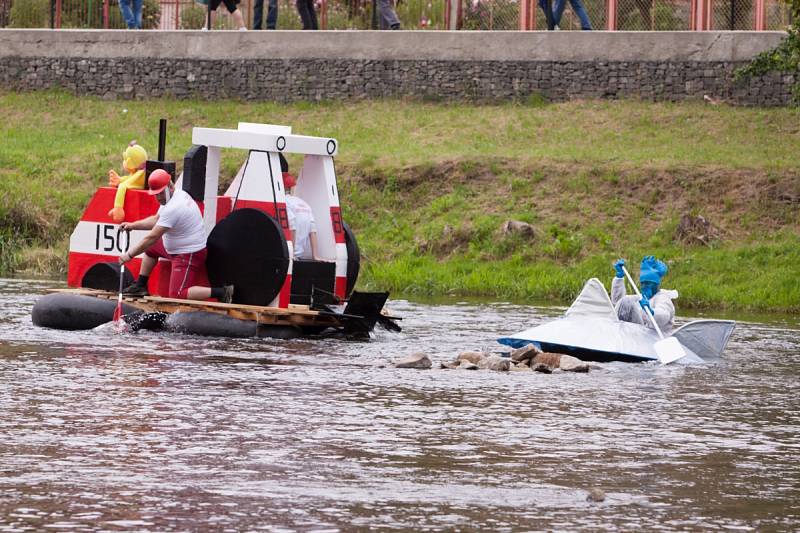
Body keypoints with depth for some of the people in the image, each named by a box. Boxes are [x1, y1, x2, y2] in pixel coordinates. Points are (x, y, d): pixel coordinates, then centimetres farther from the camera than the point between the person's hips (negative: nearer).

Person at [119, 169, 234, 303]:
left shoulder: (173, 208, -28)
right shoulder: (179, 195, 4)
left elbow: (152, 237, -25)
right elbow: (156, 220, 18)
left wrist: (130, 255, -17)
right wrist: (133, 225, 9)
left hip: (189, 255, -11)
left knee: (177, 295, -15)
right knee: (150, 247, 25)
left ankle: (221, 292, -15)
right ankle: (140, 286, 29)